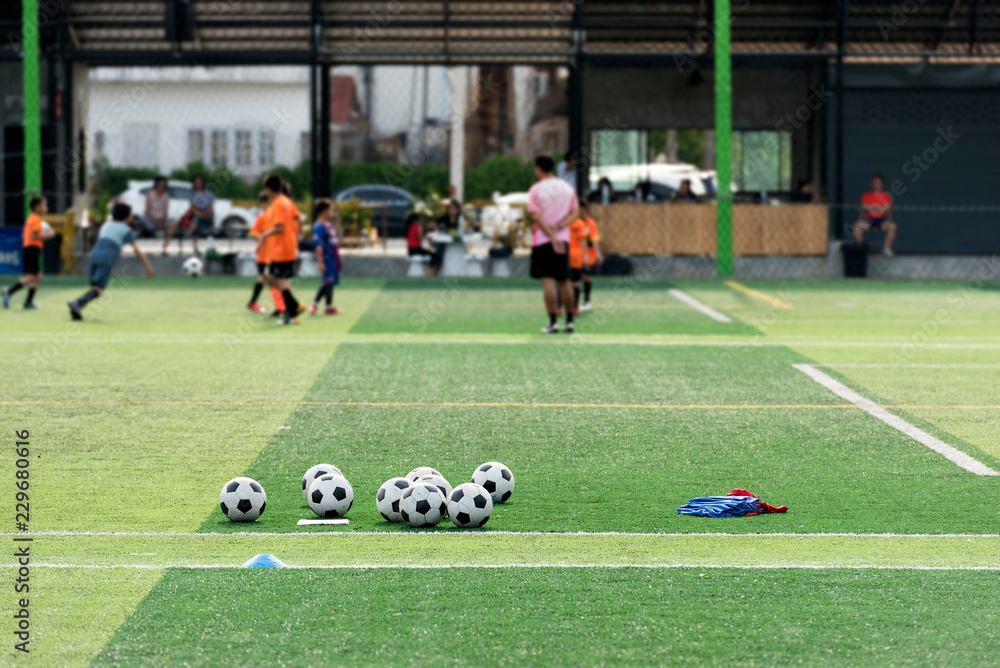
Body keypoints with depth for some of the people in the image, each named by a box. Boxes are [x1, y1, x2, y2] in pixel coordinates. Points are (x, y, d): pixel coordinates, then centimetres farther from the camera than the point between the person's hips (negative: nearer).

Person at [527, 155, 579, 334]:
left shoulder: (536, 190, -6)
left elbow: (536, 216, -13)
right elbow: (575, 212, 2)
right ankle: (569, 321, 15)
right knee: (564, 281, 11)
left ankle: (553, 322, -10)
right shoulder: (568, 188, 7)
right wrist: (559, 227, -9)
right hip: (563, 238, 4)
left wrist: (552, 236, -15)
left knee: (547, 280, -5)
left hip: (542, 239, -4)